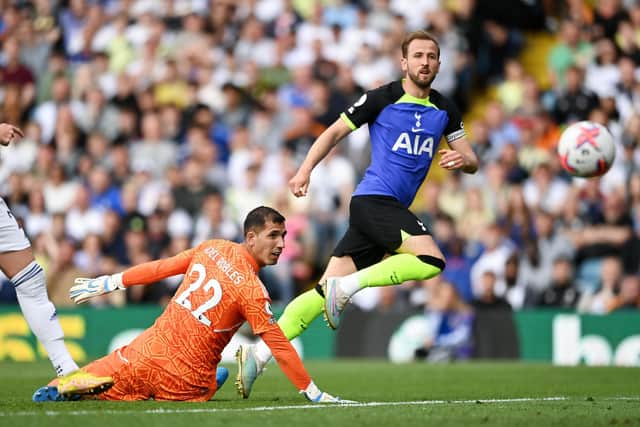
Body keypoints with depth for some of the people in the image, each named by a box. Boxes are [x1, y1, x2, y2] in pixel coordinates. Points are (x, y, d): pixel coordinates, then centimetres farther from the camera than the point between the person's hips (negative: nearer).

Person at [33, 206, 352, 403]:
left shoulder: (212, 248, 2)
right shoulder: (253, 291, -15)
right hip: (185, 382, -4)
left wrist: (109, 282, 21)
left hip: (150, 350, 4)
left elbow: (162, 267, 10)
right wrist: (314, 394, -9)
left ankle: (66, 387, -12)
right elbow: (280, 348, -14)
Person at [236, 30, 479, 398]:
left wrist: (462, 160, -8)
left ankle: (261, 352, -4)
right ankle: (349, 285, -17)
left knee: (327, 290, -1)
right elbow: (335, 133, 2)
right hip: (375, 198, -6)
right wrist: (306, 170, -10)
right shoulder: (382, 98, -2)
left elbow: (471, 161, 16)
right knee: (432, 260, -25)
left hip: (389, 209, 6)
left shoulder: (445, 111, 15)